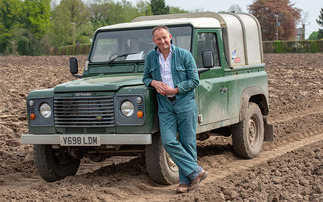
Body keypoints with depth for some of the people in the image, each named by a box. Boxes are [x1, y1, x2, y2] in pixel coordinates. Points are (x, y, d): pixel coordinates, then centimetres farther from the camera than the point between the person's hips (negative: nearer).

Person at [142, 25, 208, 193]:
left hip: (185, 103, -3)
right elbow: (145, 77, 18)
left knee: (187, 143, 0)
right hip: (165, 105, 3)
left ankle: (186, 180, 10)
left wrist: (174, 90, -14)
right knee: (168, 142, -11)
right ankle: (196, 172, -4)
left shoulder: (184, 55, -4)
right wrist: (154, 82, -6)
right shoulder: (150, 57, 7)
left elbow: (194, 80, -4)